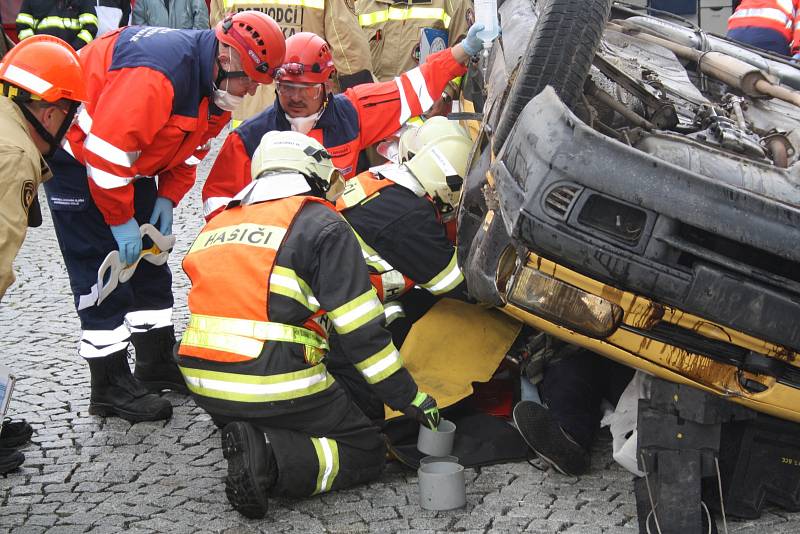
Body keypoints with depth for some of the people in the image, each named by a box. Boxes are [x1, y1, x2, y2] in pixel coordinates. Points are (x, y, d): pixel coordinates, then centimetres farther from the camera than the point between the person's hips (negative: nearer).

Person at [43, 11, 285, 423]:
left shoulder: (217, 87, -5)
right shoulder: (159, 72, -35)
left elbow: (187, 149, 9)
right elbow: (107, 148, -34)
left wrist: (167, 198, -4)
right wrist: (120, 220, -24)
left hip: (129, 161, 9)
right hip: (76, 152, -9)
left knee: (149, 262, 12)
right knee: (103, 270, -7)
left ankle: (158, 363, 25)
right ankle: (111, 389, 2)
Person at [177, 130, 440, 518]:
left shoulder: (216, 224, 16)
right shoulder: (323, 225, -5)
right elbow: (360, 331, -8)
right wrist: (409, 397, 0)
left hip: (203, 384, 7)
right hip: (278, 388, -7)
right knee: (366, 451, 9)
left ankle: (252, 443, -2)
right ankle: (269, 459, -14)